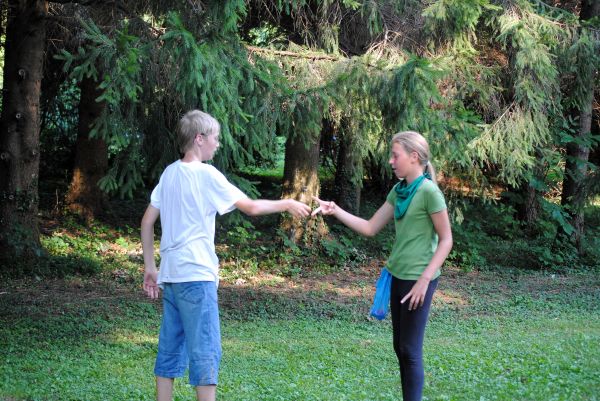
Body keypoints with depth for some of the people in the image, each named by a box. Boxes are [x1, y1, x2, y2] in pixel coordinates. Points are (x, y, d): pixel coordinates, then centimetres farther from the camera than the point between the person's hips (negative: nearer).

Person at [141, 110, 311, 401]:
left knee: (170, 350, 10)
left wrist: (150, 267, 18)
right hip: (196, 276, -7)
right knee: (205, 352, -3)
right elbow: (251, 207, -6)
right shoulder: (206, 174, -10)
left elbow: (147, 221, 13)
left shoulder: (170, 173, 10)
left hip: (170, 276, 7)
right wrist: (287, 205, 9)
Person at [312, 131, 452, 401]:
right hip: (399, 277, 8)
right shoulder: (399, 191, 8)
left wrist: (424, 279, -18)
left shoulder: (429, 192, -15)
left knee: (411, 350, -4)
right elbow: (370, 228, 12)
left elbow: (446, 240, -13)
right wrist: (335, 211, 0)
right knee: (400, 348, 12)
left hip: (418, 279, -8)